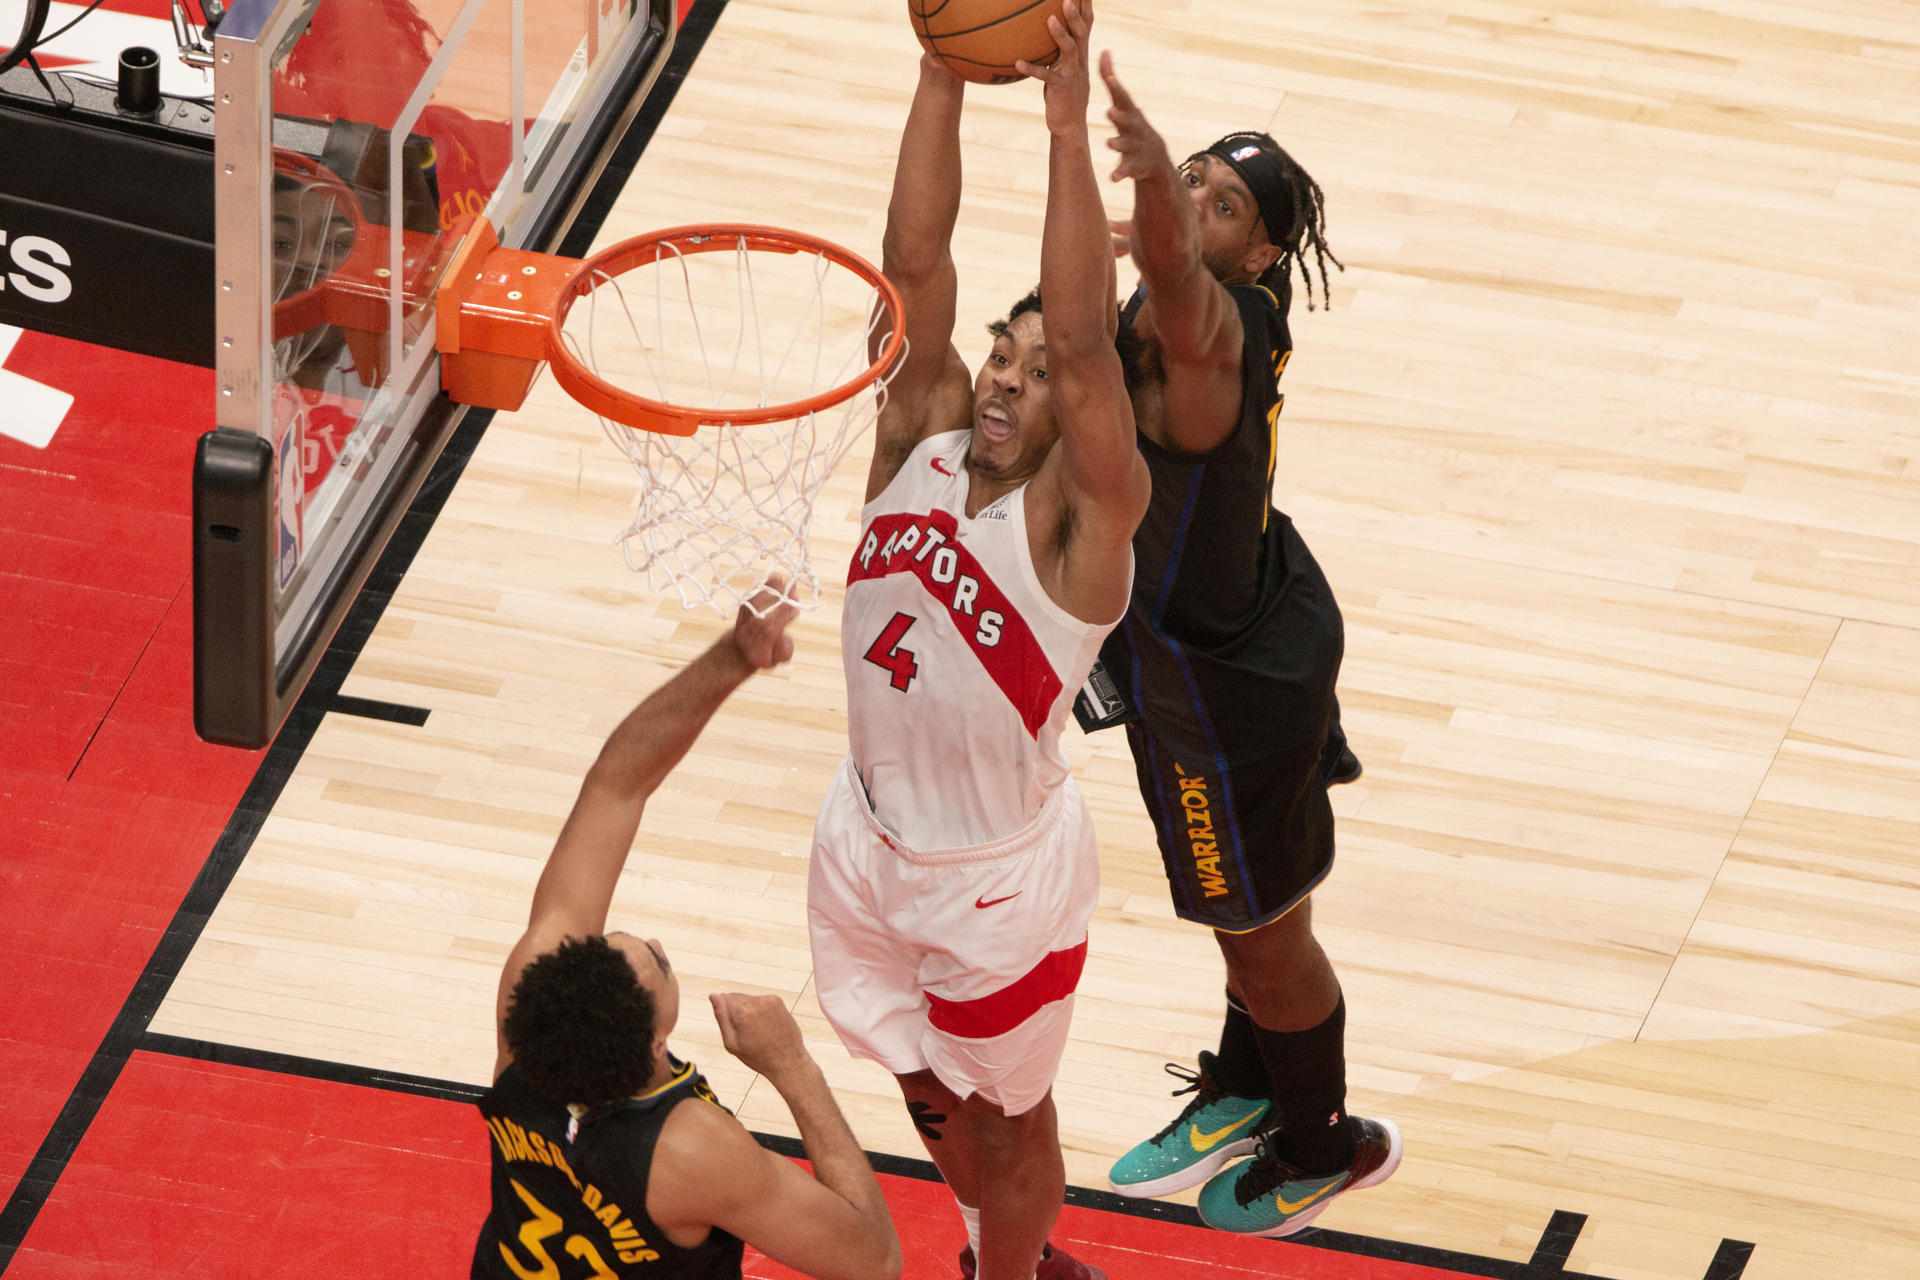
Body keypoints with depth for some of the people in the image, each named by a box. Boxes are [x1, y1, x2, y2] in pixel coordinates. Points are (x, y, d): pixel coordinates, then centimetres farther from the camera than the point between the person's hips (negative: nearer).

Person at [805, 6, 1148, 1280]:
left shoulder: (1080, 516, -21)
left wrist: (1069, 120, -43)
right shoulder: (922, 445, -8)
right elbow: (915, 264, -18)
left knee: (1002, 1114, 15)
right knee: (930, 1091, 25)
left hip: (1002, 882, -6)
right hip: (872, 843, 6)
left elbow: (1086, 334, -37)